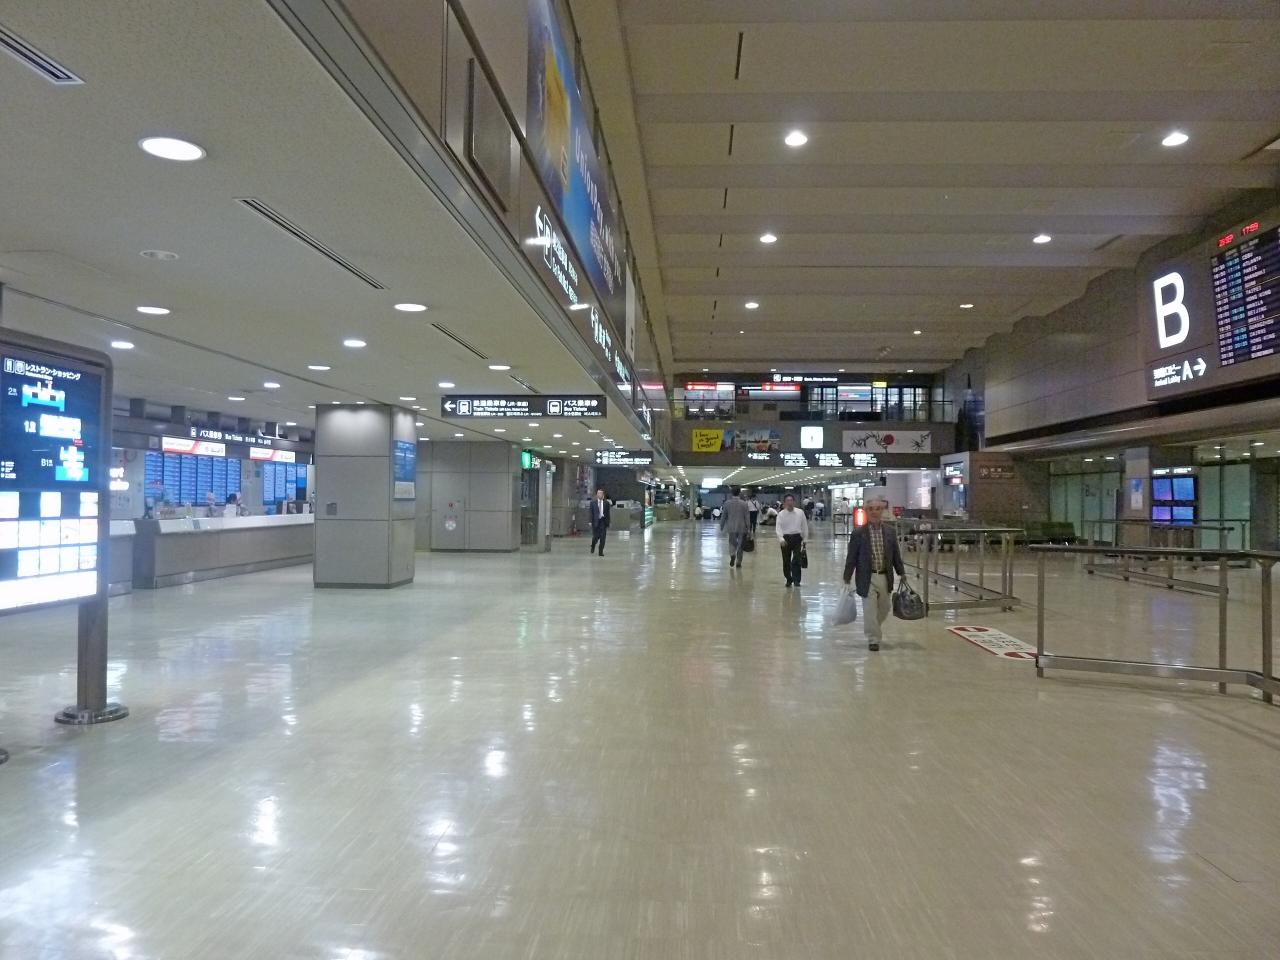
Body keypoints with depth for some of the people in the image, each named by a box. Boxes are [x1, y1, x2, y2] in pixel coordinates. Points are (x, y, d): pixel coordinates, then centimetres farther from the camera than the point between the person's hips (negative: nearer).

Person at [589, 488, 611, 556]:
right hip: (595, 521, 0)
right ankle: (593, 546, 32)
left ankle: (601, 552, 3)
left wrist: (608, 523, 3)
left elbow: (608, 513, 6)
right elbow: (591, 513, 3)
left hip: (603, 521, 0)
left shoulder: (606, 503, 4)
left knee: (602, 537, -4)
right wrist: (590, 522, -5)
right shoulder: (593, 502, 4)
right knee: (596, 536, 0)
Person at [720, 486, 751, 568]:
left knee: (732, 543, 14)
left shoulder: (727, 503, -4)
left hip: (731, 527, 1)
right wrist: (748, 529, 0)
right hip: (742, 527, -1)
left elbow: (723, 515, 2)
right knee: (740, 545, 10)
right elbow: (747, 517, -5)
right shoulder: (744, 504, -7)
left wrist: (721, 526, 14)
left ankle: (732, 555, -14)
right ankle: (738, 562, 12)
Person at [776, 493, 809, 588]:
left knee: (796, 560, -10)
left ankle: (796, 580, -5)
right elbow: (779, 528, -11)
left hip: (797, 538, -1)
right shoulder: (781, 514, -1)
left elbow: (804, 526, 8)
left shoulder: (800, 512, 2)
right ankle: (789, 580, 24)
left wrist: (805, 540, 7)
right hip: (785, 538, 1)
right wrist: (781, 539, -27)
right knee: (786, 561, 8)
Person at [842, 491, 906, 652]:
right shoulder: (858, 534, -8)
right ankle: (873, 639, 10)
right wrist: (847, 578, -6)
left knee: (884, 608, 16)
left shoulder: (890, 532, 2)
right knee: (870, 610, -3)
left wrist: (902, 573, 9)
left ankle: (875, 629, 43)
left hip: (885, 578, 4)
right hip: (867, 578, -4)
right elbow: (851, 558, -5)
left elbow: (896, 555, 10)